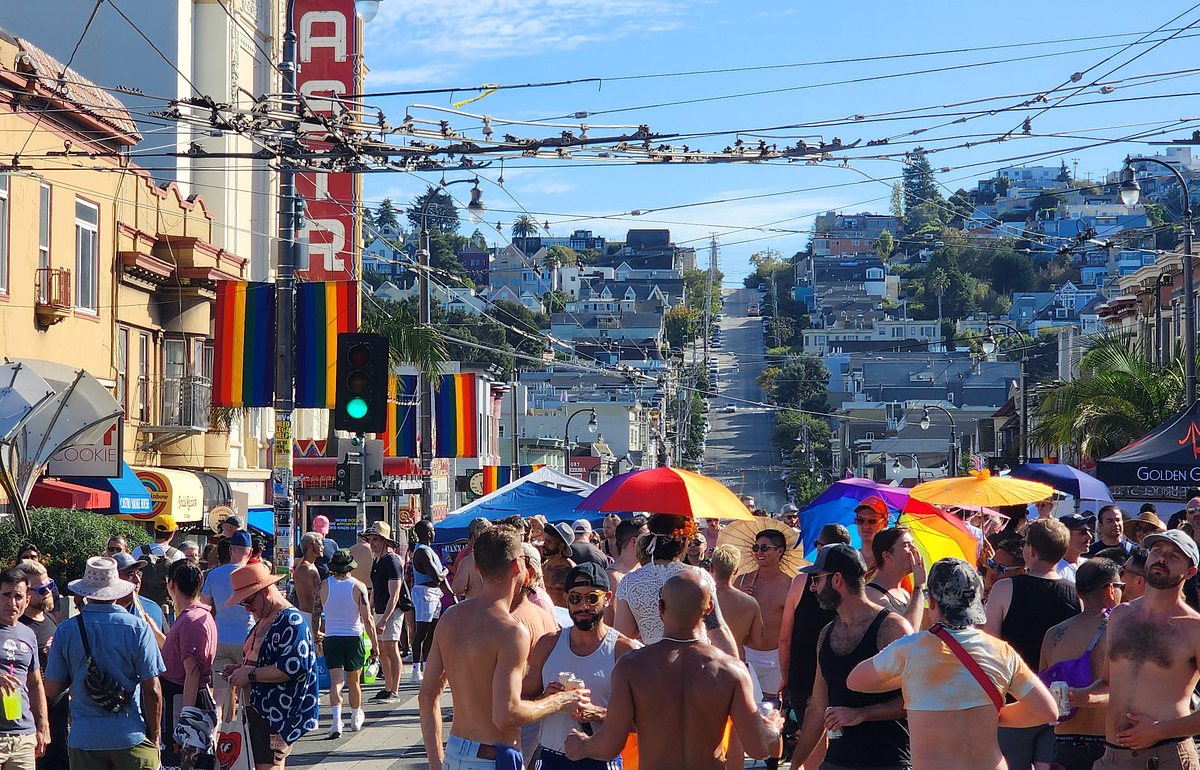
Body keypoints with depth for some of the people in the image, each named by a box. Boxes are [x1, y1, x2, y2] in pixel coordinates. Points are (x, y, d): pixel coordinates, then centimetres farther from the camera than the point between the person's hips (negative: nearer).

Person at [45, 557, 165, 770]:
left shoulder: (66, 631, -1)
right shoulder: (137, 628, -6)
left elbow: (52, 690, 3)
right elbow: (152, 691, -7)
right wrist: (154, 737, 3)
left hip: (84, 738, 2)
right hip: (131, 736, -2)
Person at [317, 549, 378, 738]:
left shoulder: (323, 586, -2)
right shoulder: (358, 586, -6)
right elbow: (367, 619, -8)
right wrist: (375, 643, 1)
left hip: (331, 639, 0)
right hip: (354, 638, 0)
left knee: (335, 680, -5)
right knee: (354, 680, 16)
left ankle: (336, 719, -25)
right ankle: (356, 719, 32)